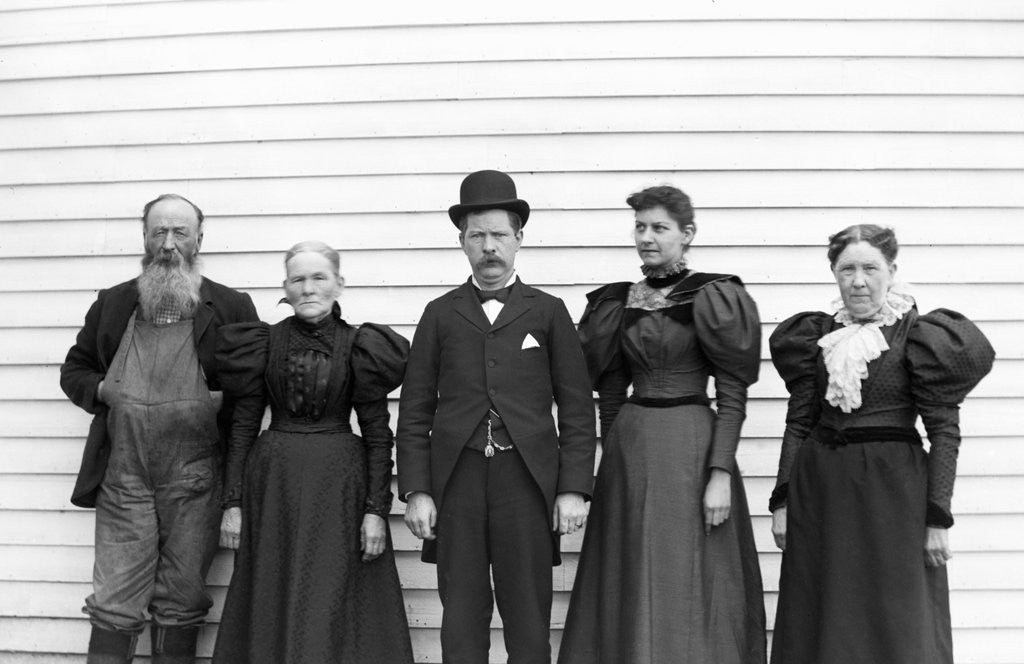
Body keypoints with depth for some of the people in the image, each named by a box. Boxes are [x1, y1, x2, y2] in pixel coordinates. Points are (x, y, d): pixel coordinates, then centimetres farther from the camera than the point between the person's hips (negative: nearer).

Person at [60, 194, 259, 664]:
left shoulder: (232, 308, 6)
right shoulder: (112, 304, 14)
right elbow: (73, 369, 21)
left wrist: (219, 405, -12)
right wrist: (102, 390, 1)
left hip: (195, 478, -1)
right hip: (123, 475, 2)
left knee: (181, 601, 7)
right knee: (114, 602, 2)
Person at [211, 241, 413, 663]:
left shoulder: (358, 345, -1)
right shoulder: (265, 342, 3)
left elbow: (377, 434, -1)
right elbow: (243, 426, 4)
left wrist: (377, 509, -7)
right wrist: (233, 502, 0)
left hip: (339, 486, -1)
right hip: (273, 484, 2)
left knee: (335, 609, 1)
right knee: (272, 610, 8)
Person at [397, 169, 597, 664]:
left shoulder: (548, 312, 8)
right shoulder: (440, 314, 11)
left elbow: (577, 409, 4)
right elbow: (414, 410, 7)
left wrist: (574, 488, -4)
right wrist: (415, 491, -1)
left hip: (527, 480, -1)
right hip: (456, 479, 1)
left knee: (528, 619, 4)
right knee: (461, 617, 6)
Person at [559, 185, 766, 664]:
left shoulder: (713, 298, -5)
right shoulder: (619, 301, 9)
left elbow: (732, 396, -8)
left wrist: (721, 473, -15)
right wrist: (612, 455, 10)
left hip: (691, 445, -5)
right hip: (629, 449, 5)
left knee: (687, 586, 2)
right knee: (630, 588, 11)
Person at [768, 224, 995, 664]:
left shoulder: (919, 335, -7)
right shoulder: (818, 335, 5)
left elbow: (944, 431, -7)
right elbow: (798, 422, 8)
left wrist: (938, 517, -10)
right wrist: (782, 500, 4)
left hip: (892, 493, -4)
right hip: (820, 494, 4)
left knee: (898, 628, 6)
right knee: (819, 626, 12)